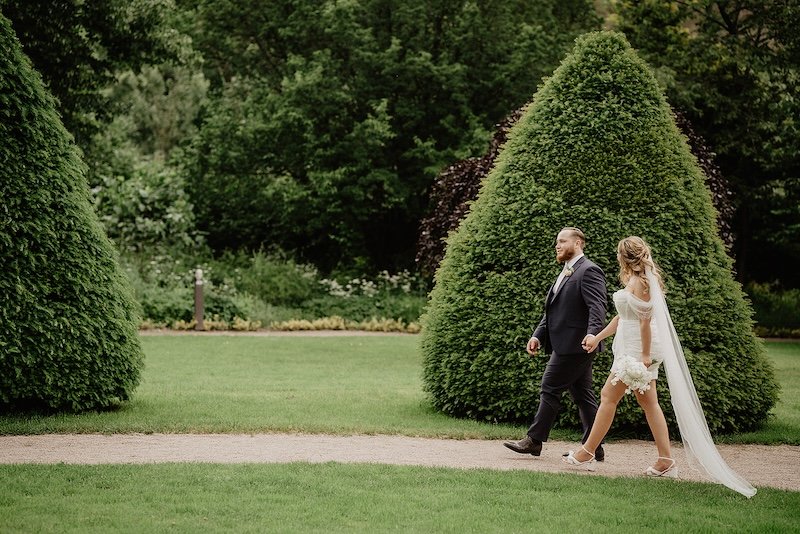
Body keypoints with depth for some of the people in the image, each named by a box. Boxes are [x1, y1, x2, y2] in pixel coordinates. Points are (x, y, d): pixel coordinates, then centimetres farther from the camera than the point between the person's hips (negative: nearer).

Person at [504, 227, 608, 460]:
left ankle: (534, 440, 1)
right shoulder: (565, 274, 21)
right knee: (583, 395, 10)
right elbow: (552, 311, 23)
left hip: (574, 345, -10)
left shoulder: (588, 271, -10)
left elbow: (597, 307, -23)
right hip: (564, 345, 10)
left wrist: (592, 334, -37)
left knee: (550, 389, -5)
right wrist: (538, 335, 11)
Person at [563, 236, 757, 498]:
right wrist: (598, 337, 23)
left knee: (608, 396, -2)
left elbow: (645, 319, -18)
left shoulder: (639, 282, -14)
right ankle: (666, 461, 6)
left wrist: (644, 354, -19)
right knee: (648, 402, 7)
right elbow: (623, 316, 21)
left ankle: (587, 453, 5)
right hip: (638, 351, 10)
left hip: (637, 351, -10)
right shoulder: (636, 280, 15)